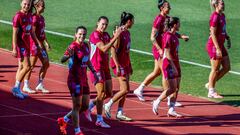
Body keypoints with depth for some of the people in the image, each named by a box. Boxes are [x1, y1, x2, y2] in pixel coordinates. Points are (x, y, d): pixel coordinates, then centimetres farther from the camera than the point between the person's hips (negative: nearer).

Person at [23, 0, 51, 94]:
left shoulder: (41, 18, 12)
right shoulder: (34, 18, -15)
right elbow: (33, 33, -19)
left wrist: (46, 42, 12)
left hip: (41, 44, 9)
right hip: (34, 44, -9)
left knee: (46, 64, 9)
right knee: (31, 65, -3)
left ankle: (40, 85, 17)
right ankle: (26, 86, 6)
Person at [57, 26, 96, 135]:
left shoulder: (86, 46, 6)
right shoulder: (73, 46, -16)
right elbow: (62, 60, -28)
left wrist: (94, 72, 15)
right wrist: (68, 55, -48)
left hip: (84, 79, 8)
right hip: (74, 80, -8)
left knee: (85, 106, 13)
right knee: (77, 106, -3)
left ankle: (64, 120, 29)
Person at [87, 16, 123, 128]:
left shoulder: (106, 35, 13)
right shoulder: (94, 35, -14)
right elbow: (104, 48, -25)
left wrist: (116, 35, -4)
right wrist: (115, 37, -27)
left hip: (105, 67, 8)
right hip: (97, 68, -8)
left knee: (109, 93, 10)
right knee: (102, 93, -9)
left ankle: (91, 105, 28)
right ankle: (99, 120, -3)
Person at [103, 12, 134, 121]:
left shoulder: (127, 33, 12)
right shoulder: (120, 33, -16)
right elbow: (113, 50, -20)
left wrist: (129, 66, 21)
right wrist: (117, 66, -23)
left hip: (125, 64, 9)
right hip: (119, 64, -9)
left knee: (125, 90, 7)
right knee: (125, 90, -11)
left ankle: (119, 114, 12)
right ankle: (108, 106, 3)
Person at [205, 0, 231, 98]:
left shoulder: (222, 15, 11)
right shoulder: (215, 17, -18)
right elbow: (213, 34, -21)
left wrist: (228, 38, 11)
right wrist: (218, 49, -24)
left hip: (220, 45, 9)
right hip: (214, 46, -9)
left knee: (227, 67, 10)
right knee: (215, 70, -1)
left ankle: (210, 84, 22)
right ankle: (211, 92, 11)